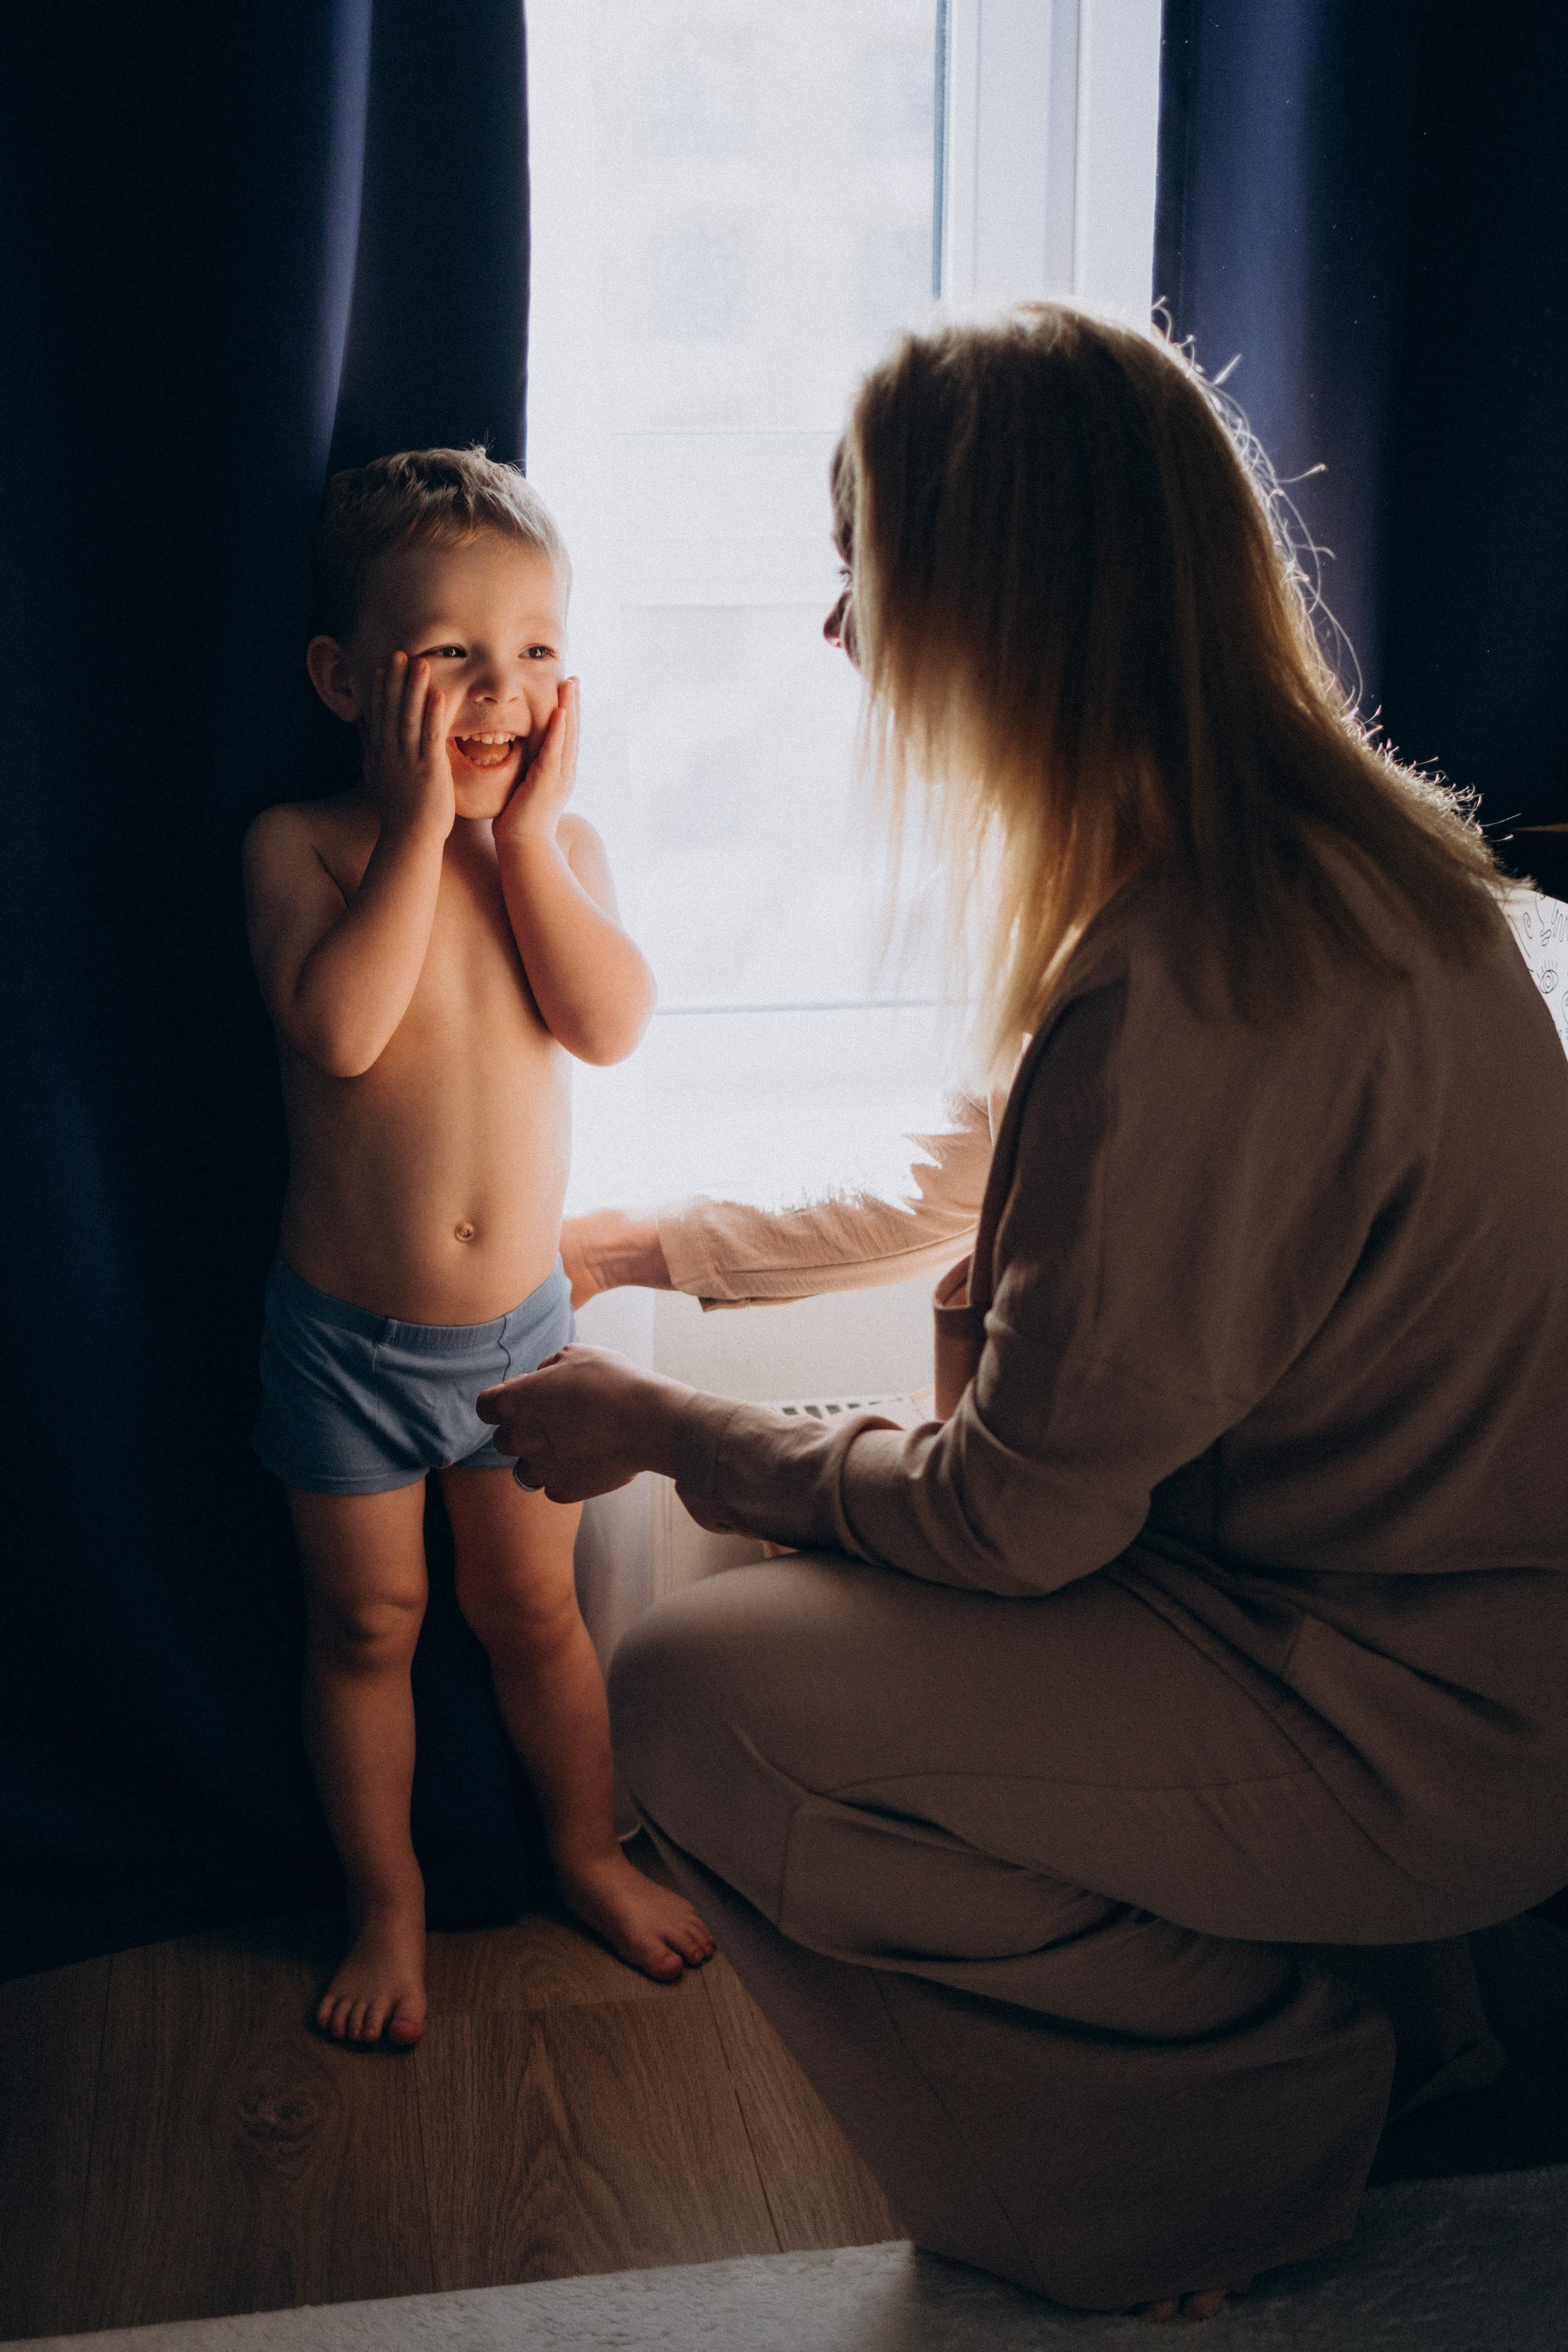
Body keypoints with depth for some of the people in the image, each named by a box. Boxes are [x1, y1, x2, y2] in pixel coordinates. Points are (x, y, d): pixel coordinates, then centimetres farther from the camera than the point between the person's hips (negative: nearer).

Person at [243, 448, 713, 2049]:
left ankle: (589, 1856, 37)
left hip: (519, 1324, 2)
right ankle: (388, 1905, 32)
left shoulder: (556, 843, -3)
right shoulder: (304, 845, -13)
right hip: (346, 1336, -2)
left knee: (531, 1612, 17)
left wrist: (523, 834, -20)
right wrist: (422, 826, -26)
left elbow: (613, 1023, -18)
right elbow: (337, 1028, -30)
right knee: (365, 1627, 13)